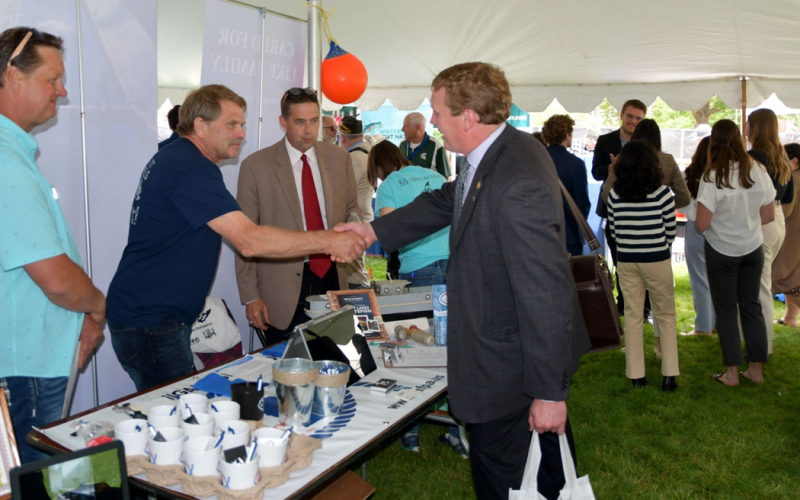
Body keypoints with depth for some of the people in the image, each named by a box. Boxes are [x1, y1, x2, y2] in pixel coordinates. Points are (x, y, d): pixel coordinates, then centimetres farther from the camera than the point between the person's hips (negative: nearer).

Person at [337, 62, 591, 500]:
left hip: (511, 367, -9)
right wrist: (375, 230, 23)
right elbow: (447, 202, 18)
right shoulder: (495, 154, 1)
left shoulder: (518, 184, -31)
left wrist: (549, 391, -24)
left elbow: (545, 292, -30)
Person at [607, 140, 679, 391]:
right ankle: (669, 375, 12)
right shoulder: (662, 193, -11)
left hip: (626, 261, 2)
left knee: (632, 315, 11)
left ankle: (636, 375, 16)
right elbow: (671, 230, -4)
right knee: (665, 316, 11)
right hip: (657, 261, -2)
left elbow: (613, 229, 2)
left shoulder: (614, 194, -5)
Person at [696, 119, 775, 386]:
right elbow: (768, 215, 2)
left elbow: (702, 224, -20)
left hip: (722, 251, -4)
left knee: (726, 309, 7)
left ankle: (732, 373, 13)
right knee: (751, 306, 14)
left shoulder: (712, 177, -20)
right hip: (753, 249, 4)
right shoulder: (759, 171, -6)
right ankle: (756, 369, 21)